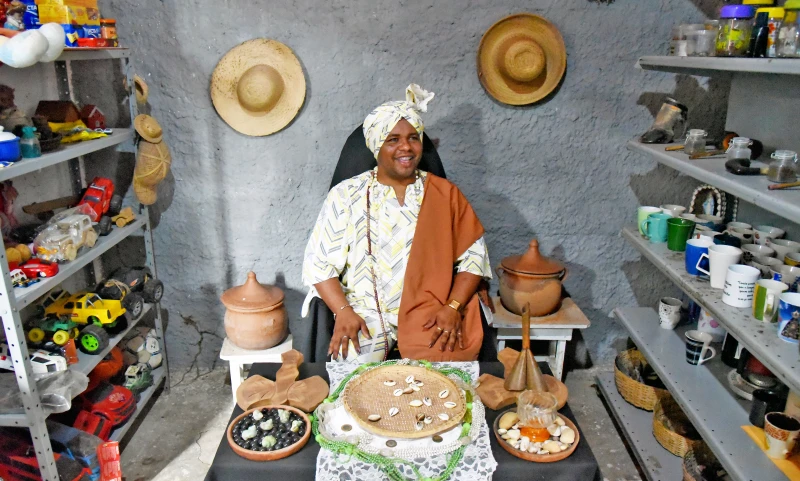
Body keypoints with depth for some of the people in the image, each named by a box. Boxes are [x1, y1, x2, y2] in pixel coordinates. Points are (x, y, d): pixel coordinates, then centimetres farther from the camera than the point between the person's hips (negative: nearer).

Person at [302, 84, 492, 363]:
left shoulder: (445, 194, 7)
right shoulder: (346, 194, 3)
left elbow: (473, 257, 5)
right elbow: (319, 262, 1)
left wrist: (453, 308, -10)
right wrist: (343, 311, -13)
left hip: (429, 311, 1)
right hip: (366, 311, 0)